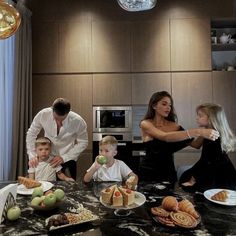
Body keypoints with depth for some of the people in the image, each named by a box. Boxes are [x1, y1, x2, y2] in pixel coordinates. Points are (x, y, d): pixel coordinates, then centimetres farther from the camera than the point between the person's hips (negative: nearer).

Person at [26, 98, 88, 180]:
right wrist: (32, 155, -15)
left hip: (68, 159, -1)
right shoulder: (43, 115, -21)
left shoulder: (78, 121, -25)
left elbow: (83, 142, -12)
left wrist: (64, 157, -18)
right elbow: (31, 134, -6)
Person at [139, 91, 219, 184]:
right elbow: (166, 137, -30)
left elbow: (195, 144, -5)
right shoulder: (145, 124, -13)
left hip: (169, 172, 4)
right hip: (149, 172, -3)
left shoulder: (174, 125, 0)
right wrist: (197, 132, -36)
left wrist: (203, 132, -24)